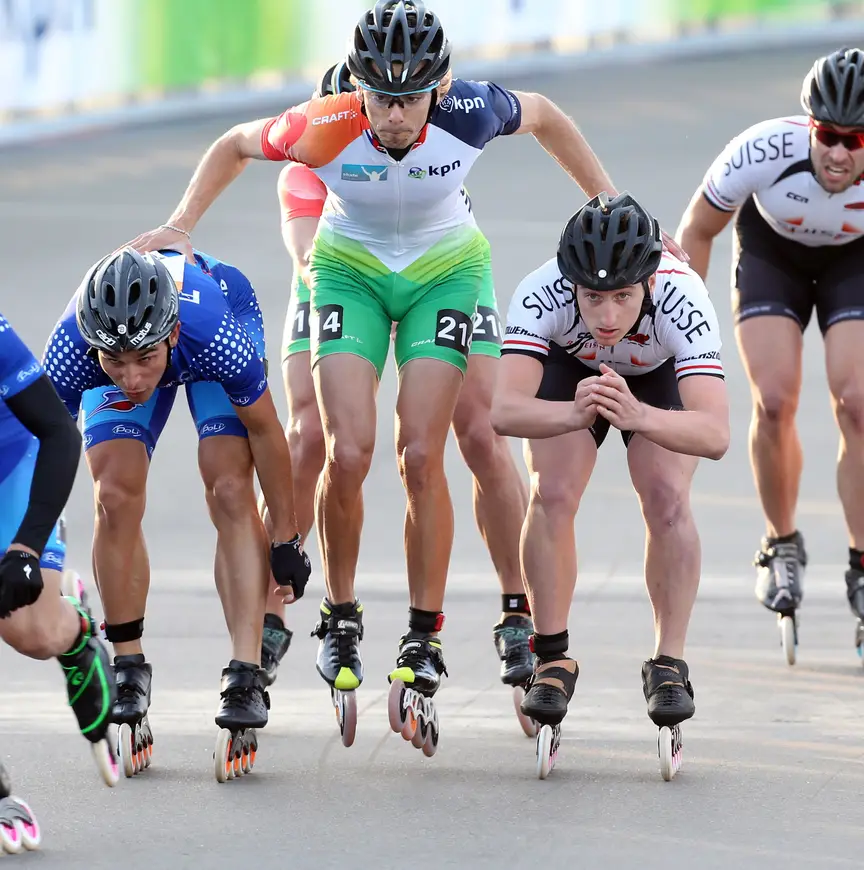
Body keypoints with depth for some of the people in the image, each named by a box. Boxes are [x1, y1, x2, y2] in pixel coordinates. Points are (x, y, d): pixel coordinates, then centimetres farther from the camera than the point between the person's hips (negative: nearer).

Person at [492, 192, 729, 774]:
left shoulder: (681, 298, -42)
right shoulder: (543, 293, -39)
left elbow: (716, 433, -51)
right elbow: (506, 410, -48)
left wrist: (637, 416, -68)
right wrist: (576, 414, -67)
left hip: (662, 379, -1)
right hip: (570, 370, 1)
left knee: (667, 501, -21)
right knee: (552, 498, -18)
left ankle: (669, 665, -7)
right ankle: (553, 660, -2)